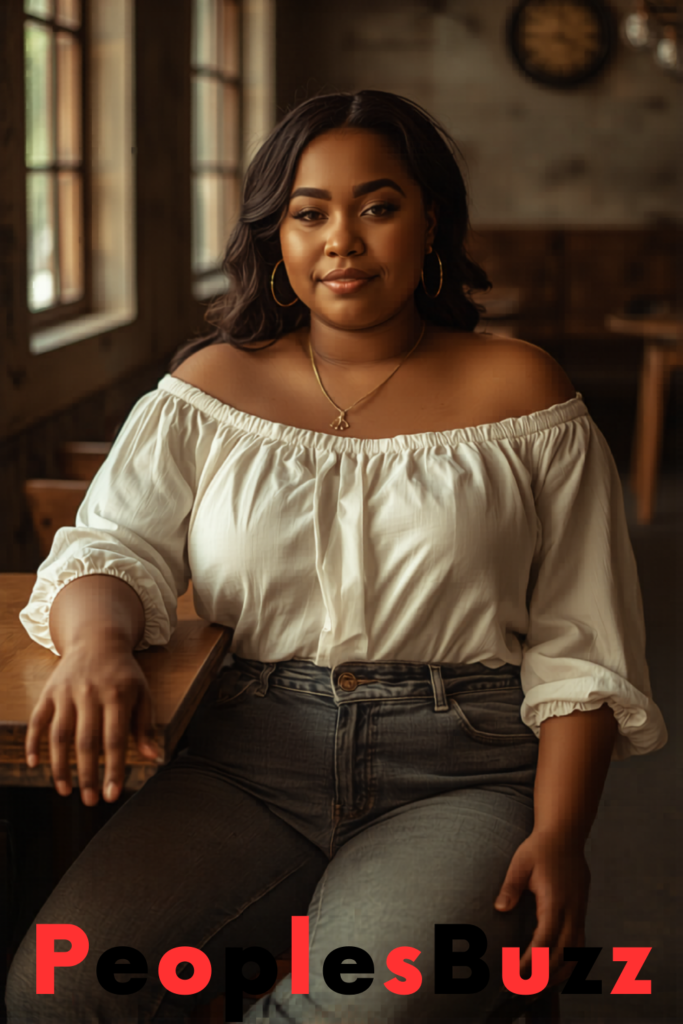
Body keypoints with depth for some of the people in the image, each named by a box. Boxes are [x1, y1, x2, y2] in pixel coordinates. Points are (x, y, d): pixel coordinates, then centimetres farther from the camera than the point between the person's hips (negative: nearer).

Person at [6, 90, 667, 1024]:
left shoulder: (518, 390, 6)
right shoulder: (214, 386, 12)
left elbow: (579, 648, 4)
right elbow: (111, 548, 3)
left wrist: (559, 834, -10)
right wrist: (99, 642, -22)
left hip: (461, 779, -1)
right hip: (243, 770, 2)